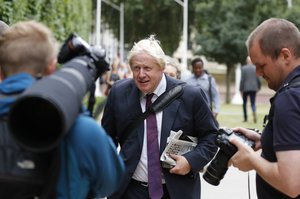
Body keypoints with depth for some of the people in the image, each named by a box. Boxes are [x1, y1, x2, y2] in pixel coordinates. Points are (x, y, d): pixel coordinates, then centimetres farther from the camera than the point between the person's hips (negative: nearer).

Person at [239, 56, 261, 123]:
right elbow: (258, 79, 2)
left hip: (245, 88, -1)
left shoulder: (243, 68, -6)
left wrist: (241, 89, -2)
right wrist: (258, 87, 17)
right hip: (254, 88, 1)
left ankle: (245, 117, 15)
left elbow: (242, 80, -7)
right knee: (253, 103, 5)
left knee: (244, 103, 14)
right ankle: (254, 112, -24)